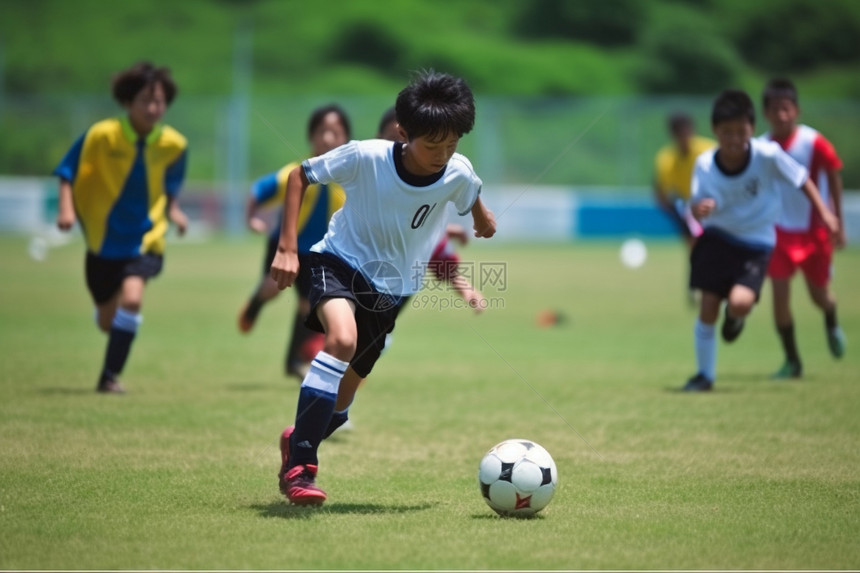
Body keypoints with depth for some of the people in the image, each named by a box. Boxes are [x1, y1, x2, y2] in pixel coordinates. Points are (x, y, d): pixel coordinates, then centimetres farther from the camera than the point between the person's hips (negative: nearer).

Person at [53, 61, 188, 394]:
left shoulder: (174, 144, -8)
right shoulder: (101, 136, -15)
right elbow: (67, 173, -7)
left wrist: (172, 210, -4)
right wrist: (67, 209, -20)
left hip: (145, 238, 0)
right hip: (103, 239, 0)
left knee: (131, 298, -25)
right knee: (107, 321, 11)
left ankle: (110, 376, -12)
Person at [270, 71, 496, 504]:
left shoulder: (458, 175, -15)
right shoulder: (365, 157, -23)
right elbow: (299, 176, -10)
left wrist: (484, 220, 33)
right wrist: (287, 247, -17)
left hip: (391, 290, 4)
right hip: (340, 262, -4)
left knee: (342, 396, 7)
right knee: (342, 338, -35)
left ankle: (298, 439, 43)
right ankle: (299, 467, -28)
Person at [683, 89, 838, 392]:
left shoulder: (768, 155, -20)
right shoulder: (705, 164, -14)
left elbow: (802, 180, -6)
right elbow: (697, 208, -9)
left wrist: (824, 211, -8)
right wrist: (701, 208, -32)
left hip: (755, 244, -2)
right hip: (717, 238, 2)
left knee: (739, 303, -23)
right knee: (707, 308, -3)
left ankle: (734, 318, 18)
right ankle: (705, 375, 17)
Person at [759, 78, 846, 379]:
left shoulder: (814, 143, -16)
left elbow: (834, 179, -7)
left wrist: (837, 223, -7)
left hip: (815, 230, -2)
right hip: (780, 230, 2)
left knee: (819, 295, 8)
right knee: (780, 292, -9)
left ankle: (832, 324, 46)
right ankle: (792, 360, 5)